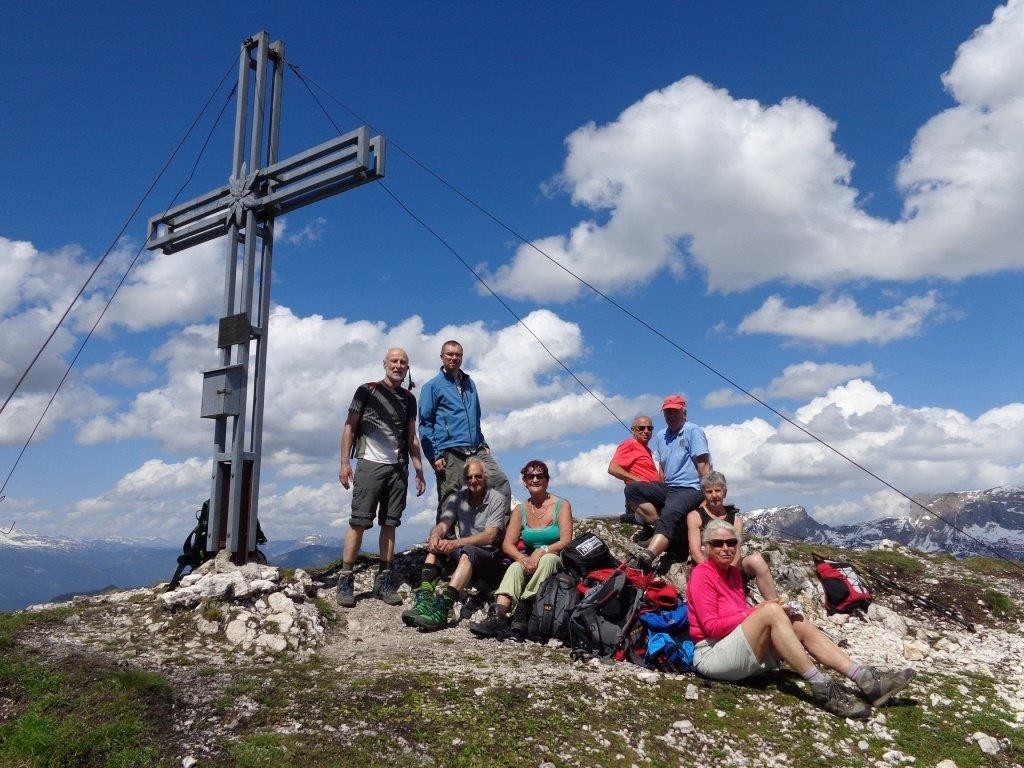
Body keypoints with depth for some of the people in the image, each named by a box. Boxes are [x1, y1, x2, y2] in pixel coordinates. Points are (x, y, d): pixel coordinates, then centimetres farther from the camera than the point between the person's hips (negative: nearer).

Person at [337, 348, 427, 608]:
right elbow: (349, 427, 2)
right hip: (370, 464, -4)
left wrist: (419, 471, 11)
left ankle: (383, 581, 10)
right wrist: (344, 463, -6)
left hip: (398, 468, 4)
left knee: (390, 524, 4)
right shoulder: (367, 391, 4)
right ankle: (345, 580, -3)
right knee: (359, 522, -8)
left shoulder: (409, 399, 15)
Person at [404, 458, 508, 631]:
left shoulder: (497, 499, -8)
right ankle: (424, 600, -33)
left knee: (468, 552, -35)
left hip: (491, 557, -5)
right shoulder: (457, 498, 7)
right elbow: (443, 525, -8)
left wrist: (456, 543, -34)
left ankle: (442, 608, -49)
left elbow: (490, 537, -21)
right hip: (463, 552, 5)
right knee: (437, 544, -19)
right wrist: (435, 535, -34)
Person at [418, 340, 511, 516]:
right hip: (449, 453, -5)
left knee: (502, 483, -10)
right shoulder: (433, 386, 4)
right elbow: (425, 424, -1)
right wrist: (434, 456, -10)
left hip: (477, 451, 5)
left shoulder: (470, 384, 20)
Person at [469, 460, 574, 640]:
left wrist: (542, 551, -28)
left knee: (547, 559, -35)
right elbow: (507, 544, 0)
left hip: (557, 560, -3)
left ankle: (521, 616, -40)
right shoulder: (520, 509, 9)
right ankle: (497, 616, -45)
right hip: (529, 561, 3)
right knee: (515, 567, -29)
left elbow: (566, 542, -11)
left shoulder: (562, 505, -1)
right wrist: (523, 559, -21)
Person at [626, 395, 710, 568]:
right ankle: (659, 526, -21)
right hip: (667, 487, 7)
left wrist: (707, 494, -15)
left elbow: (703, 464, -7)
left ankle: (648, 556, -55)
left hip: (689, 489, -7)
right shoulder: (661, 436, 18)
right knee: (632, 489, -13)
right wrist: (660, 489, 3)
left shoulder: (693, 431, 0)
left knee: (669, 515, -34)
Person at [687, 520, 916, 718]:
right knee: (770, 610, -26)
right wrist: (755, 612, -15)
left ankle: (865, 679, -17)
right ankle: (822, 688, -28)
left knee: (798, 624, -6)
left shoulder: (733, 572, 15)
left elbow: (741, 614, 9)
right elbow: (712, 627, -16)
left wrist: (770, 613, -8)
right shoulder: (701, 575, -10)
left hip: (744, 653, 8)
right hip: (712, 654, -8)